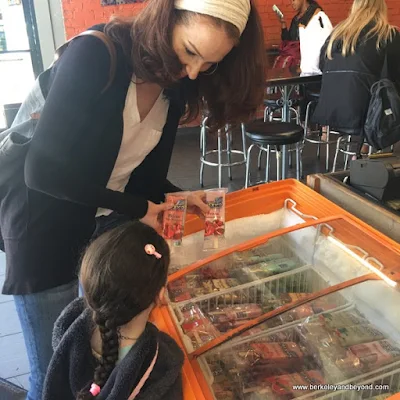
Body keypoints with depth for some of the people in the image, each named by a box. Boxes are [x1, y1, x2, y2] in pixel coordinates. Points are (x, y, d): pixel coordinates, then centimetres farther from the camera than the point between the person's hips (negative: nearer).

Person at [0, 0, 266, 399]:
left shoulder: (176, 85, -4)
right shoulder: (94, 55, -24)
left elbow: (144, 171, 5)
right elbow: (45, 172, -25)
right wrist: (138, 210, -19)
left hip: (107, 220, 6)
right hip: (42, 223, -5)